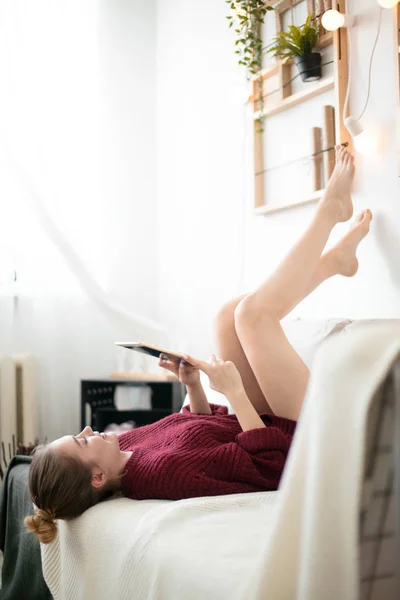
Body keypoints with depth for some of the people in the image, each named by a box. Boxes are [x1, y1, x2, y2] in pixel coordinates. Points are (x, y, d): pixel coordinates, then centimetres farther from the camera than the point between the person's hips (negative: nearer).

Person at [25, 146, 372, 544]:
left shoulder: (125, 448, -7)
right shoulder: (162, 472, -36)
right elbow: (270, 467, -34)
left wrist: (193, 385, -5)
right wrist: (233, 390, -30)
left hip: (269, 421, 8)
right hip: (301, 434, -7)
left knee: (230, 315, 4)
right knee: (254, 313, -17)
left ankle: (336, 258, 19)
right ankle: (330, 209, 4)